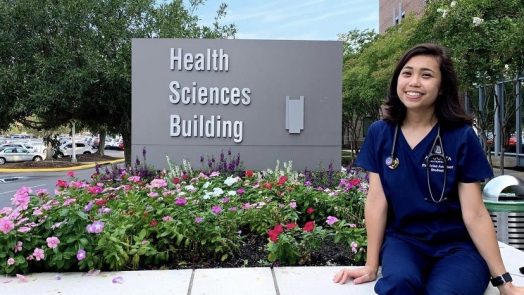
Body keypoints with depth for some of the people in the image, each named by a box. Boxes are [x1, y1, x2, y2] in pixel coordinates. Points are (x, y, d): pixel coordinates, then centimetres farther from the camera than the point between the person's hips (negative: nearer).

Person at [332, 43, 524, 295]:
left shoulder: (462, 136, -8)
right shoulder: (380, 133, -3)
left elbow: (475, 214, -7)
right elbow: (377, 201, -4)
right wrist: (371, 266, -4)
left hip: (457, 245, 0)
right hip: (402, 240, 1)